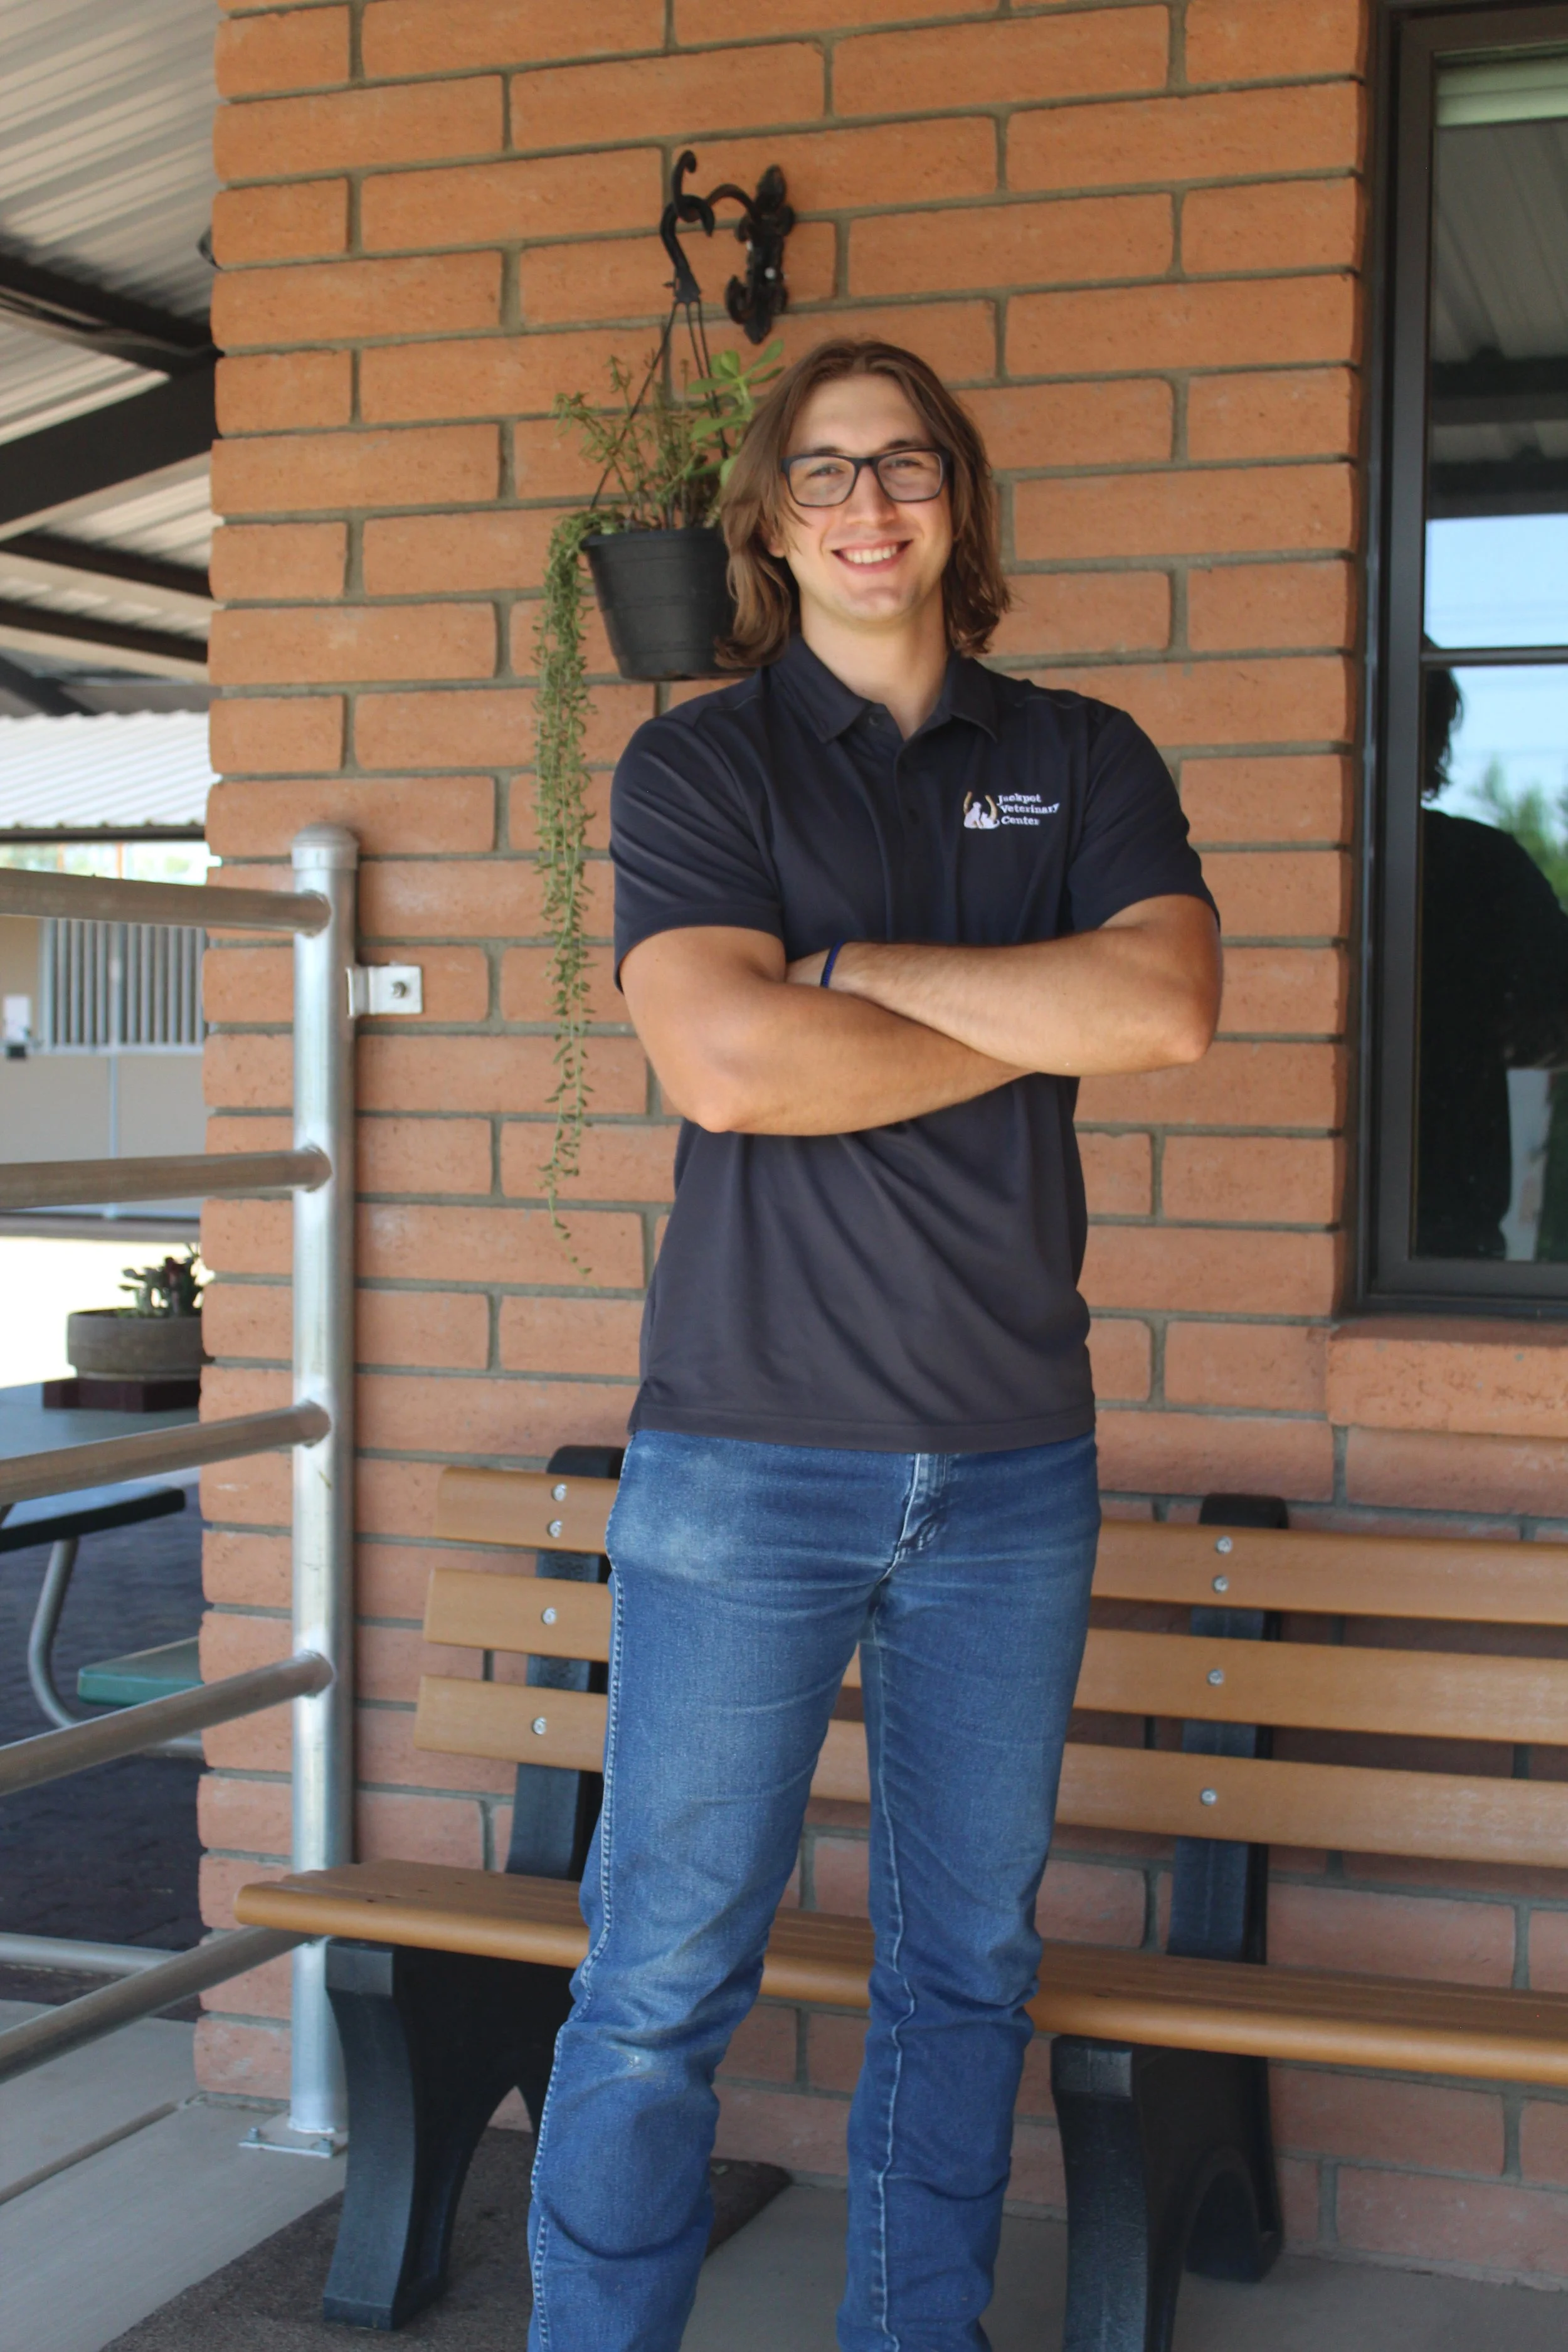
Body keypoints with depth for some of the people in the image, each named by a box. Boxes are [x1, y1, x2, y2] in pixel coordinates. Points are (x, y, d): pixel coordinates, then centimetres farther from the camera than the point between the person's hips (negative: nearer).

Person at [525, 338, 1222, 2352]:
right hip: (749, 1452, -3)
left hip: (1015, 1460, 3)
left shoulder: (1083, 760, 10)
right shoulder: (697, 764, 1)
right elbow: (726, 1061, -16)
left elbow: (1172, 1006, -9)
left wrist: (859, 968, -10)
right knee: (660, 1984, 1)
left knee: (966, 1966, 13)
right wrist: (1049, 1016, -8)